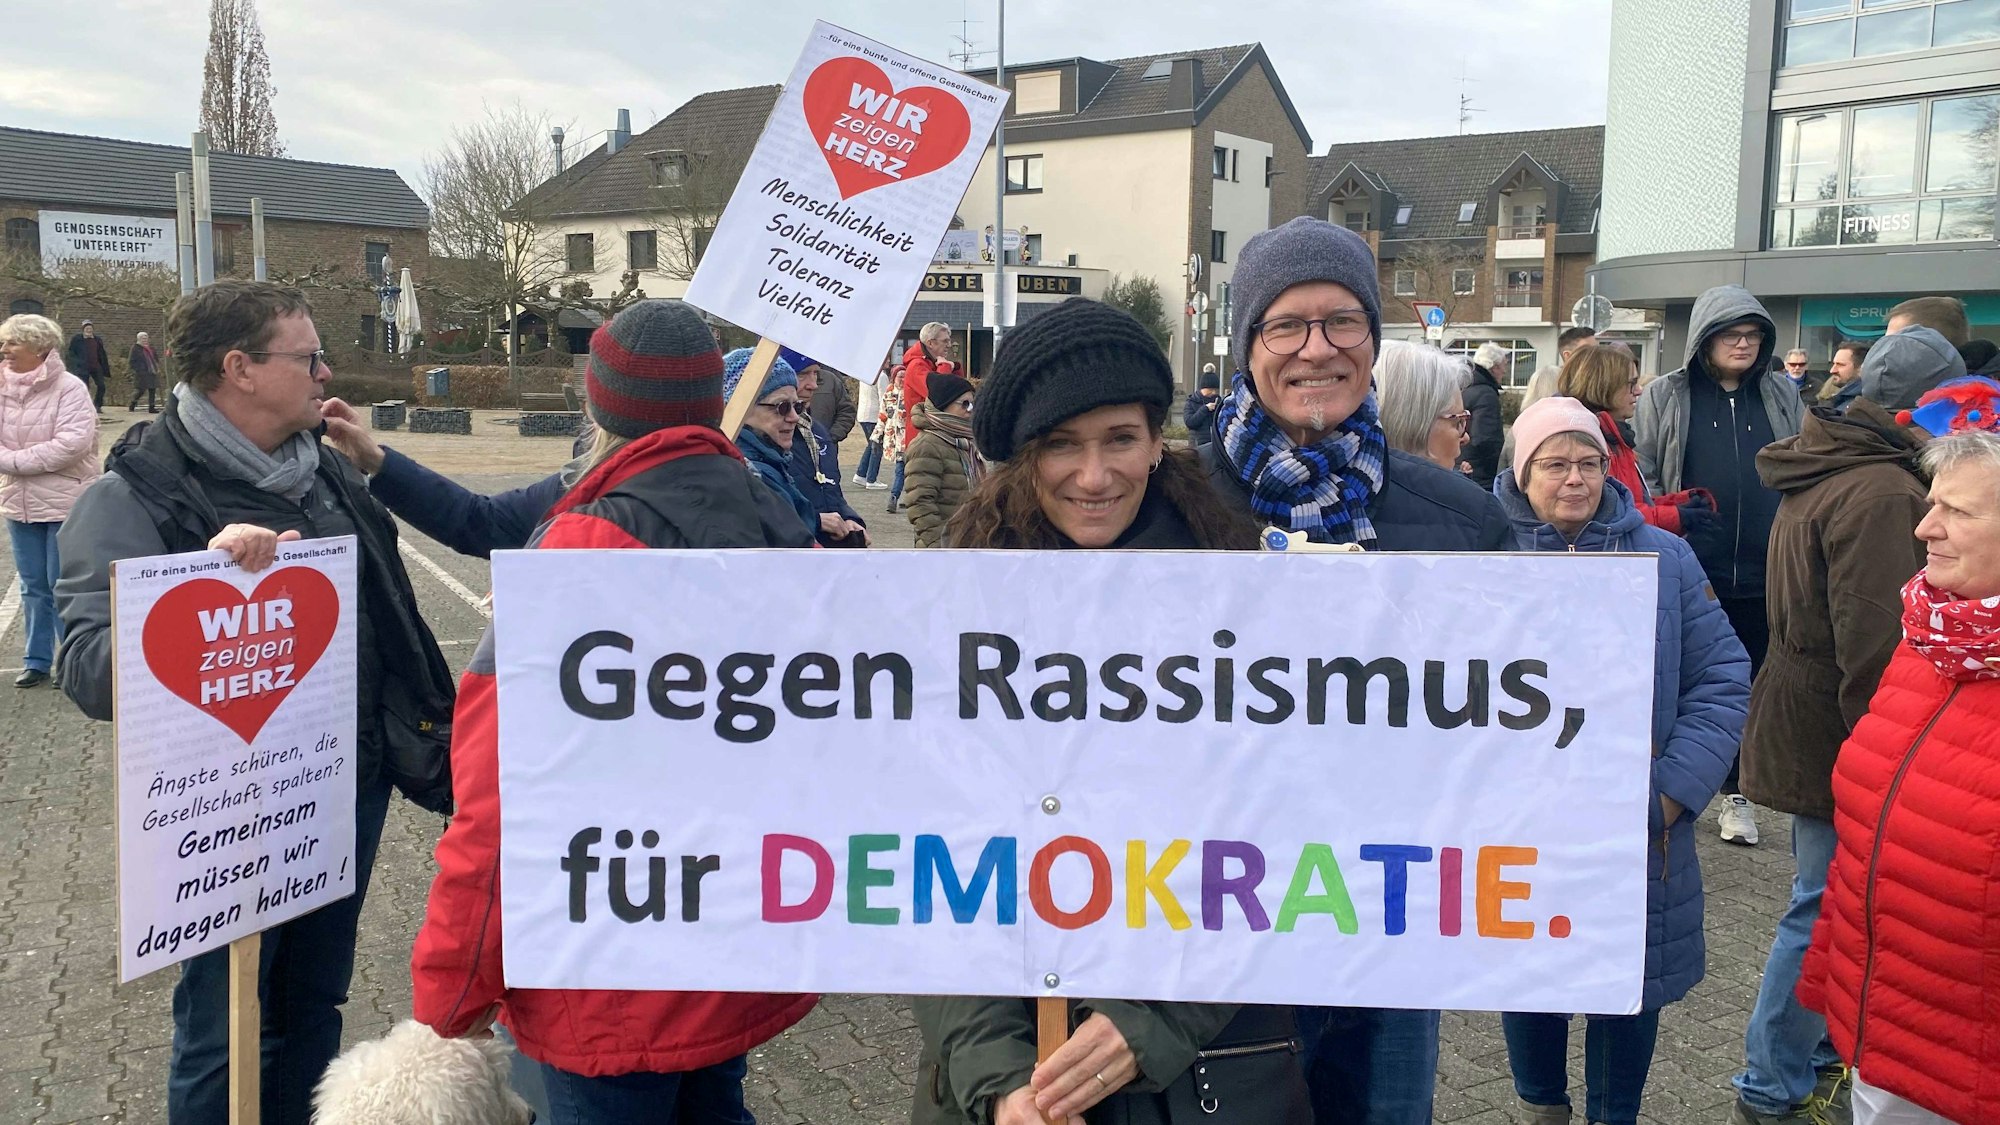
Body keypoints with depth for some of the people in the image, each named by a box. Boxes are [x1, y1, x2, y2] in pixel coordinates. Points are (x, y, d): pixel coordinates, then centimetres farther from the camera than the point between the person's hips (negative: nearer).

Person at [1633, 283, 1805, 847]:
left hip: (1761, 577, 3)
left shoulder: (1783, 398, 10)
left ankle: (1736, 795, 26)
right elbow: (1642, 475, -1)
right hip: (1687, 574, -2)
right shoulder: (1665, 397, 2)